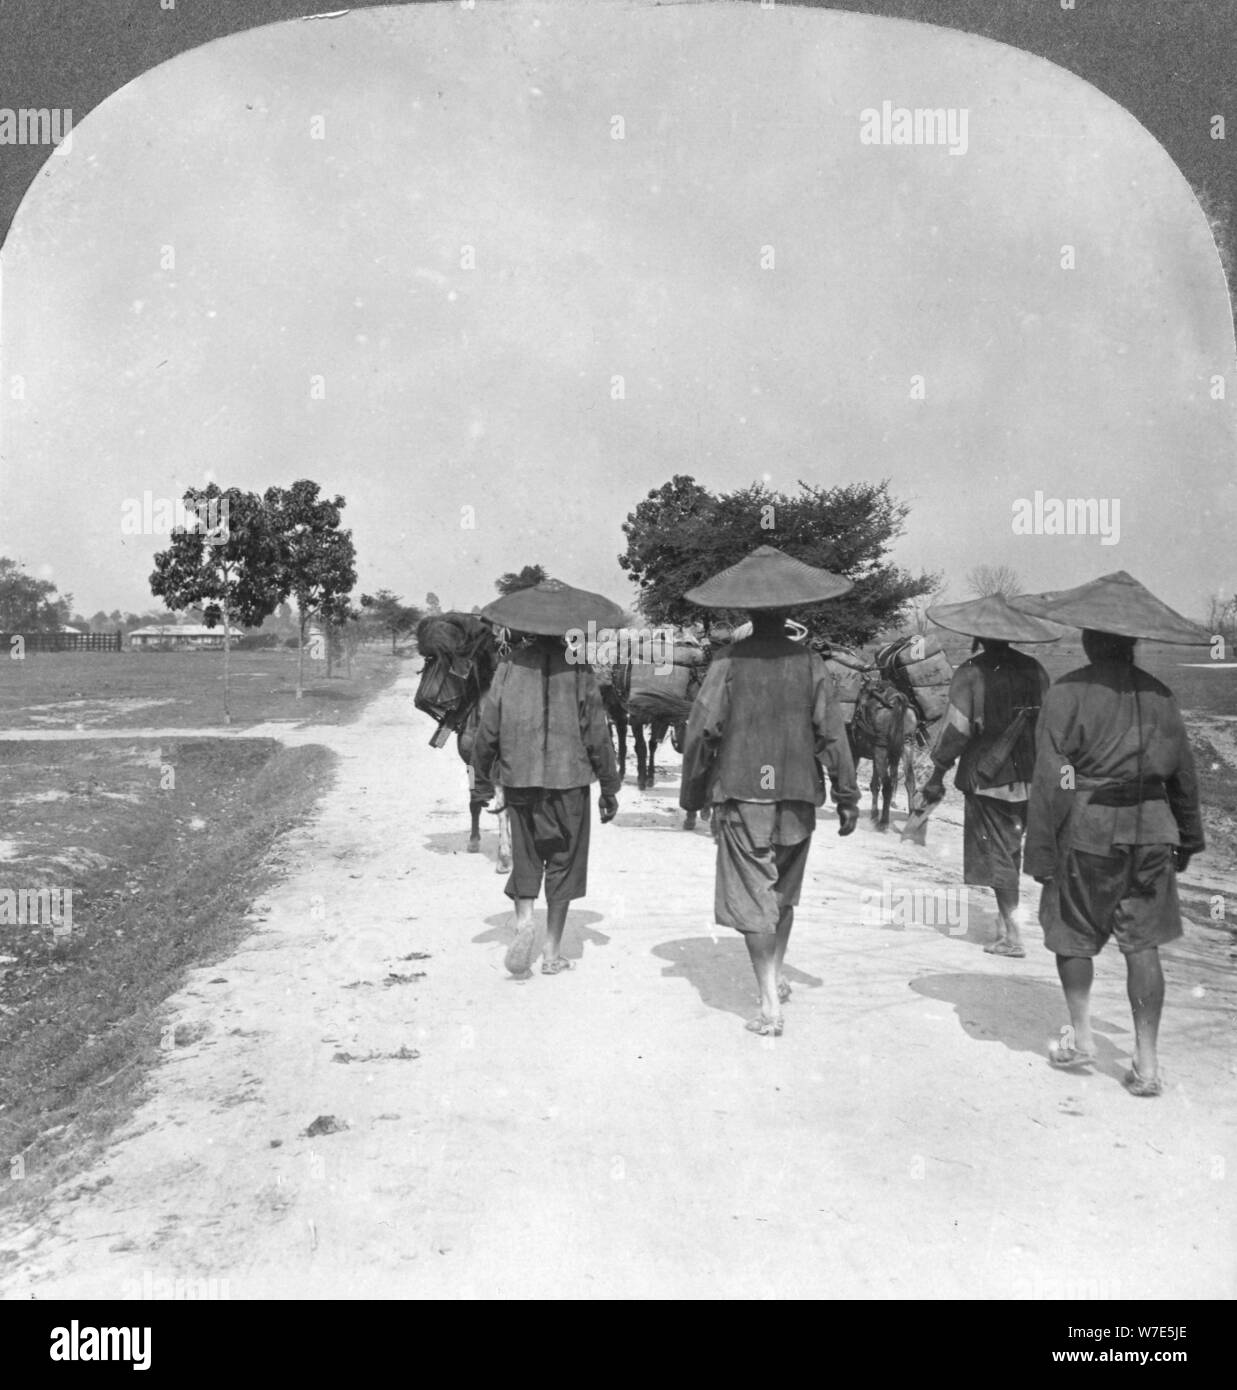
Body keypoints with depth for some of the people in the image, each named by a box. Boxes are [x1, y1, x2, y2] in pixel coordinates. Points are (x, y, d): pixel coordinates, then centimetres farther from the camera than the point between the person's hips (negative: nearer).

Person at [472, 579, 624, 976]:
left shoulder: (510, 666, -2)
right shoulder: (577, 670, -6)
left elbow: (487, 727, 0)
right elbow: (596, 733, -5)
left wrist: (482, 772, 16)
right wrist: (609, 786, 4)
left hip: (519, 779, 1)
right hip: (568, 779, -1)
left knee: (525, 856, 16)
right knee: (564, 861, 10)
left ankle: (525, 918, -9)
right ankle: (553, 951, 13)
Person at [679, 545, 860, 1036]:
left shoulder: (727, 663, -7)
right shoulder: (809, 663, -2)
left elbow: (701, 732, -6)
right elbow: (832, 732, -2)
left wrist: (693, 794, 4)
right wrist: (847, 797, 5)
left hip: (741, 795, -3)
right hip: (797, 797, 3)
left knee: (752, 899, 2)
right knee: (784, 894, 21)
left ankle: (770, 1005, -2)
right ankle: (778, 978, 35)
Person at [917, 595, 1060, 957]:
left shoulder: (970, 673, -13)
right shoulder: (1034, 669, 1)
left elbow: (956, 730, -13)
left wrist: (937, 776, -6)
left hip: (987, 775, -5)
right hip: (1028, 775, 5)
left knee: (996, 852, 2)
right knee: (1011, 848, 17)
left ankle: (1012, 936, 1)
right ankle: (1006, 919, 26)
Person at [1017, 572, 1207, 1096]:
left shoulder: (1067, 693, -10)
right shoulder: (1159, 694, 4)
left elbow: (1051, 780, -13)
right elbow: (1183, 772, 10)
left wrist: (1041, 850, -9)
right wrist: (1188, 836, 20)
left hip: (1086, 830, -4)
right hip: (1150, 831, 4)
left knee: (1072, 933, 16)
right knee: (1142, 943, 8)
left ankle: (1080, 1034, 21)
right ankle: (1147, 1063, 11)